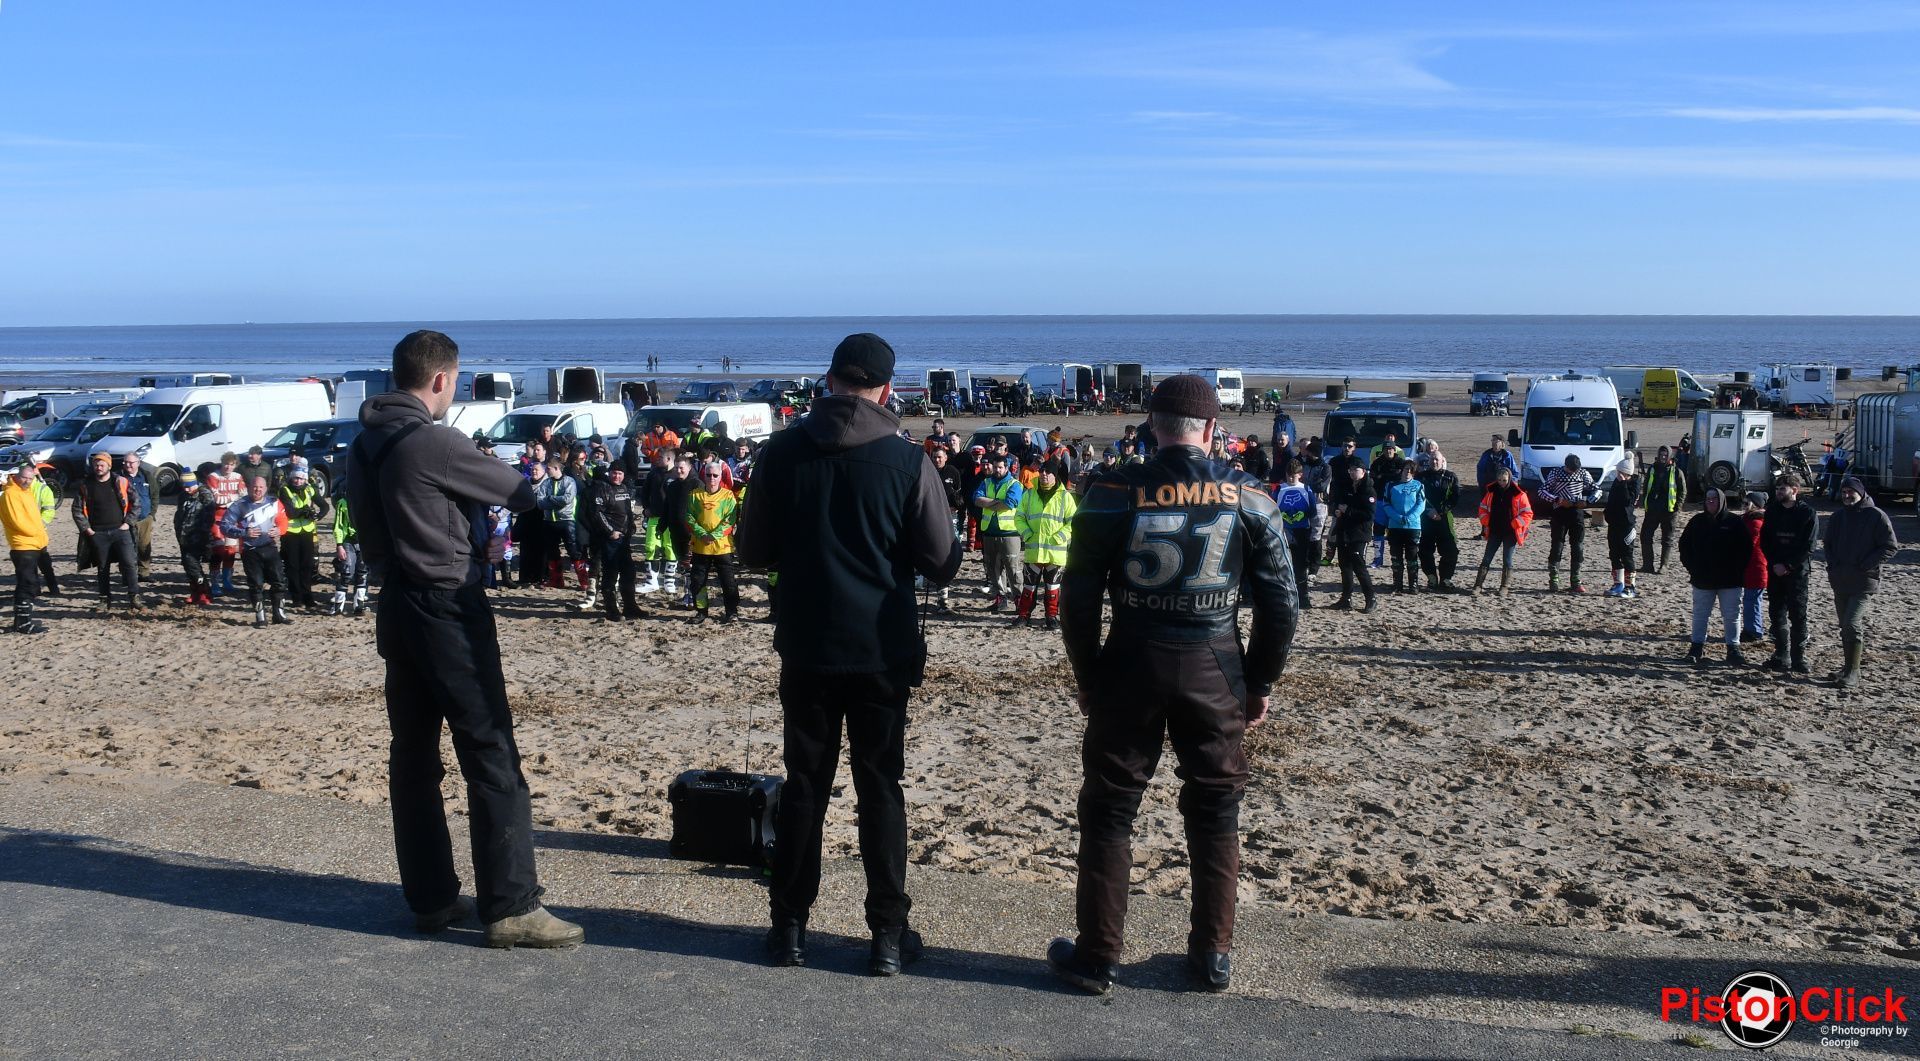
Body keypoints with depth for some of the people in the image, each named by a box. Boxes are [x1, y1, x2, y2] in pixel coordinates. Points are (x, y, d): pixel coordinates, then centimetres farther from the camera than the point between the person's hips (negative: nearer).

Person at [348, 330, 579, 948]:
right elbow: (516, 492, -8)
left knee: (413, 754, 12)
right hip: (448, 609, -9)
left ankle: (430, 898, 19)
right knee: (491, 757, -5)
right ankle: (511, 908, -3)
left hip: (396, 610, 9)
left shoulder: (363, 446, 10)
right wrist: (536, 489, 15)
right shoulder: (430, 442, -16)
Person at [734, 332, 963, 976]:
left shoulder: (781, 452, -4)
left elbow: (753, 551, 4)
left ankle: (789, 927, 21)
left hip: (805, 650, 2)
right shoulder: (908, 463, -11)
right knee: (881, 790, 8)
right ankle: (888, 935, 13)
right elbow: (942, 564, -6)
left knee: (804, 784, 13)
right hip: (882, 651, -1)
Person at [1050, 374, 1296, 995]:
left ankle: (1095, 957, 17)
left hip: (1132, 664, -1)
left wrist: (1087, 677, 7)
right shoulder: (1249, 498, -3)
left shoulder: (1114, 495, -6)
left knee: (1108, 810, 10)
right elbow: (1281, 601, 0)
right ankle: (1213, 956, 23)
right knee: (1215, 812, 15)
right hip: (1216, 669, 1)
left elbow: (1078, 597, -4)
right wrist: (1261, 682, 9)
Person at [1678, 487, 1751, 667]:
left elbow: (1745, 547, -1)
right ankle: (1697, 647, 17)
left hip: (1729, 580, -2)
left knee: (1732, 616, 3)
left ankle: (1733, 649, 11)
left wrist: (1738, 570, -6)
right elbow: (1684, 544, 11)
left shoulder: (1734, 521, -3)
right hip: (1702, 580, 2)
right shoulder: (1697, 522, 4)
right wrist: (1690, 567, 1)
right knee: (1700, 615, 8)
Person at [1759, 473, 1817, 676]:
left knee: (1797, 615, -2)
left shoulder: (1807, 513, -5)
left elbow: (1807, 547, -9)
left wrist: (1788, 566, -14)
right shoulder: (1772, 510, 7)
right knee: (1777, 614, 7)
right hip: (1776, 570, 4)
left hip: (1797, 571, -4)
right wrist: (1774, 564, -5)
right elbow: (1764, 540, 7)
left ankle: (1798, 658, 2)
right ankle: (1781, 656, 15)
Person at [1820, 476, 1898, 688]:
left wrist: (1867, 565, -14)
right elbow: (1828, 543, 22)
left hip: (1863, 581, -6)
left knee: (1852, 625, -14)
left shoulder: (1876, 516, -8)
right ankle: (1849, 665, 22)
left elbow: (1891, 547, -7)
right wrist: (1832, 564, 5)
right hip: (1839, 581, 6)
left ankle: (1852, 672, -10)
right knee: (1846, 625, 13)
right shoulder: (1838, 516, 10)